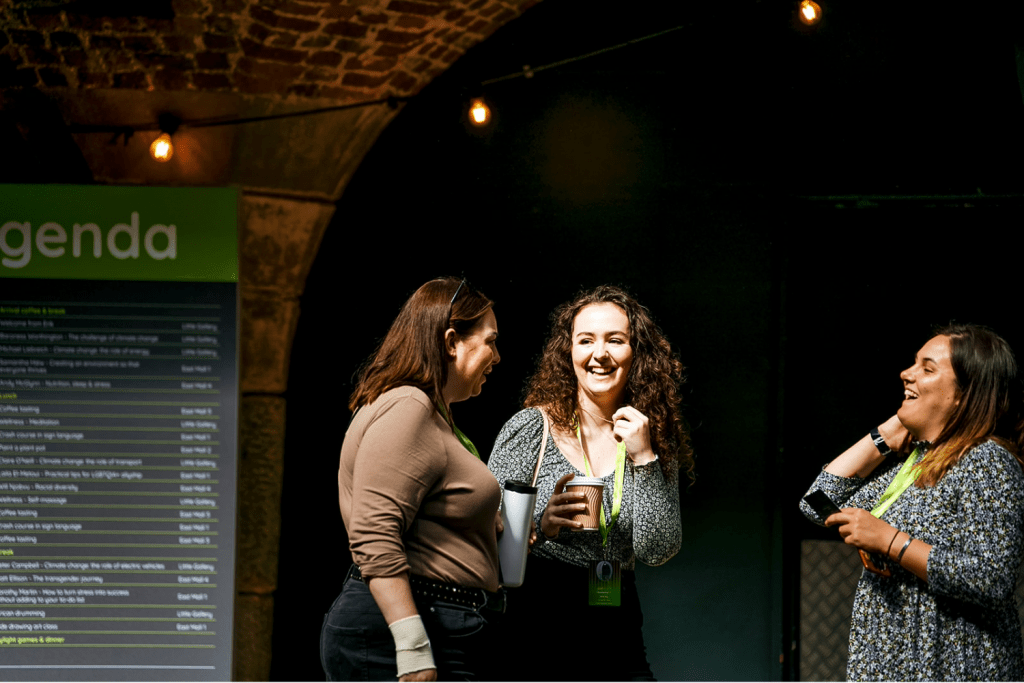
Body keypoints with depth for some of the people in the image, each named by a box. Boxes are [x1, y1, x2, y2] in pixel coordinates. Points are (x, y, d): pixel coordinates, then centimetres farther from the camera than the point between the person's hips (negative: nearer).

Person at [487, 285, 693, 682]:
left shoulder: (654, 443, 9)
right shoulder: (532, 427, -1)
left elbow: (659, 552, 0)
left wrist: (644, 460, -8)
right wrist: (540, 526, -23)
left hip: (618, 635, 3)